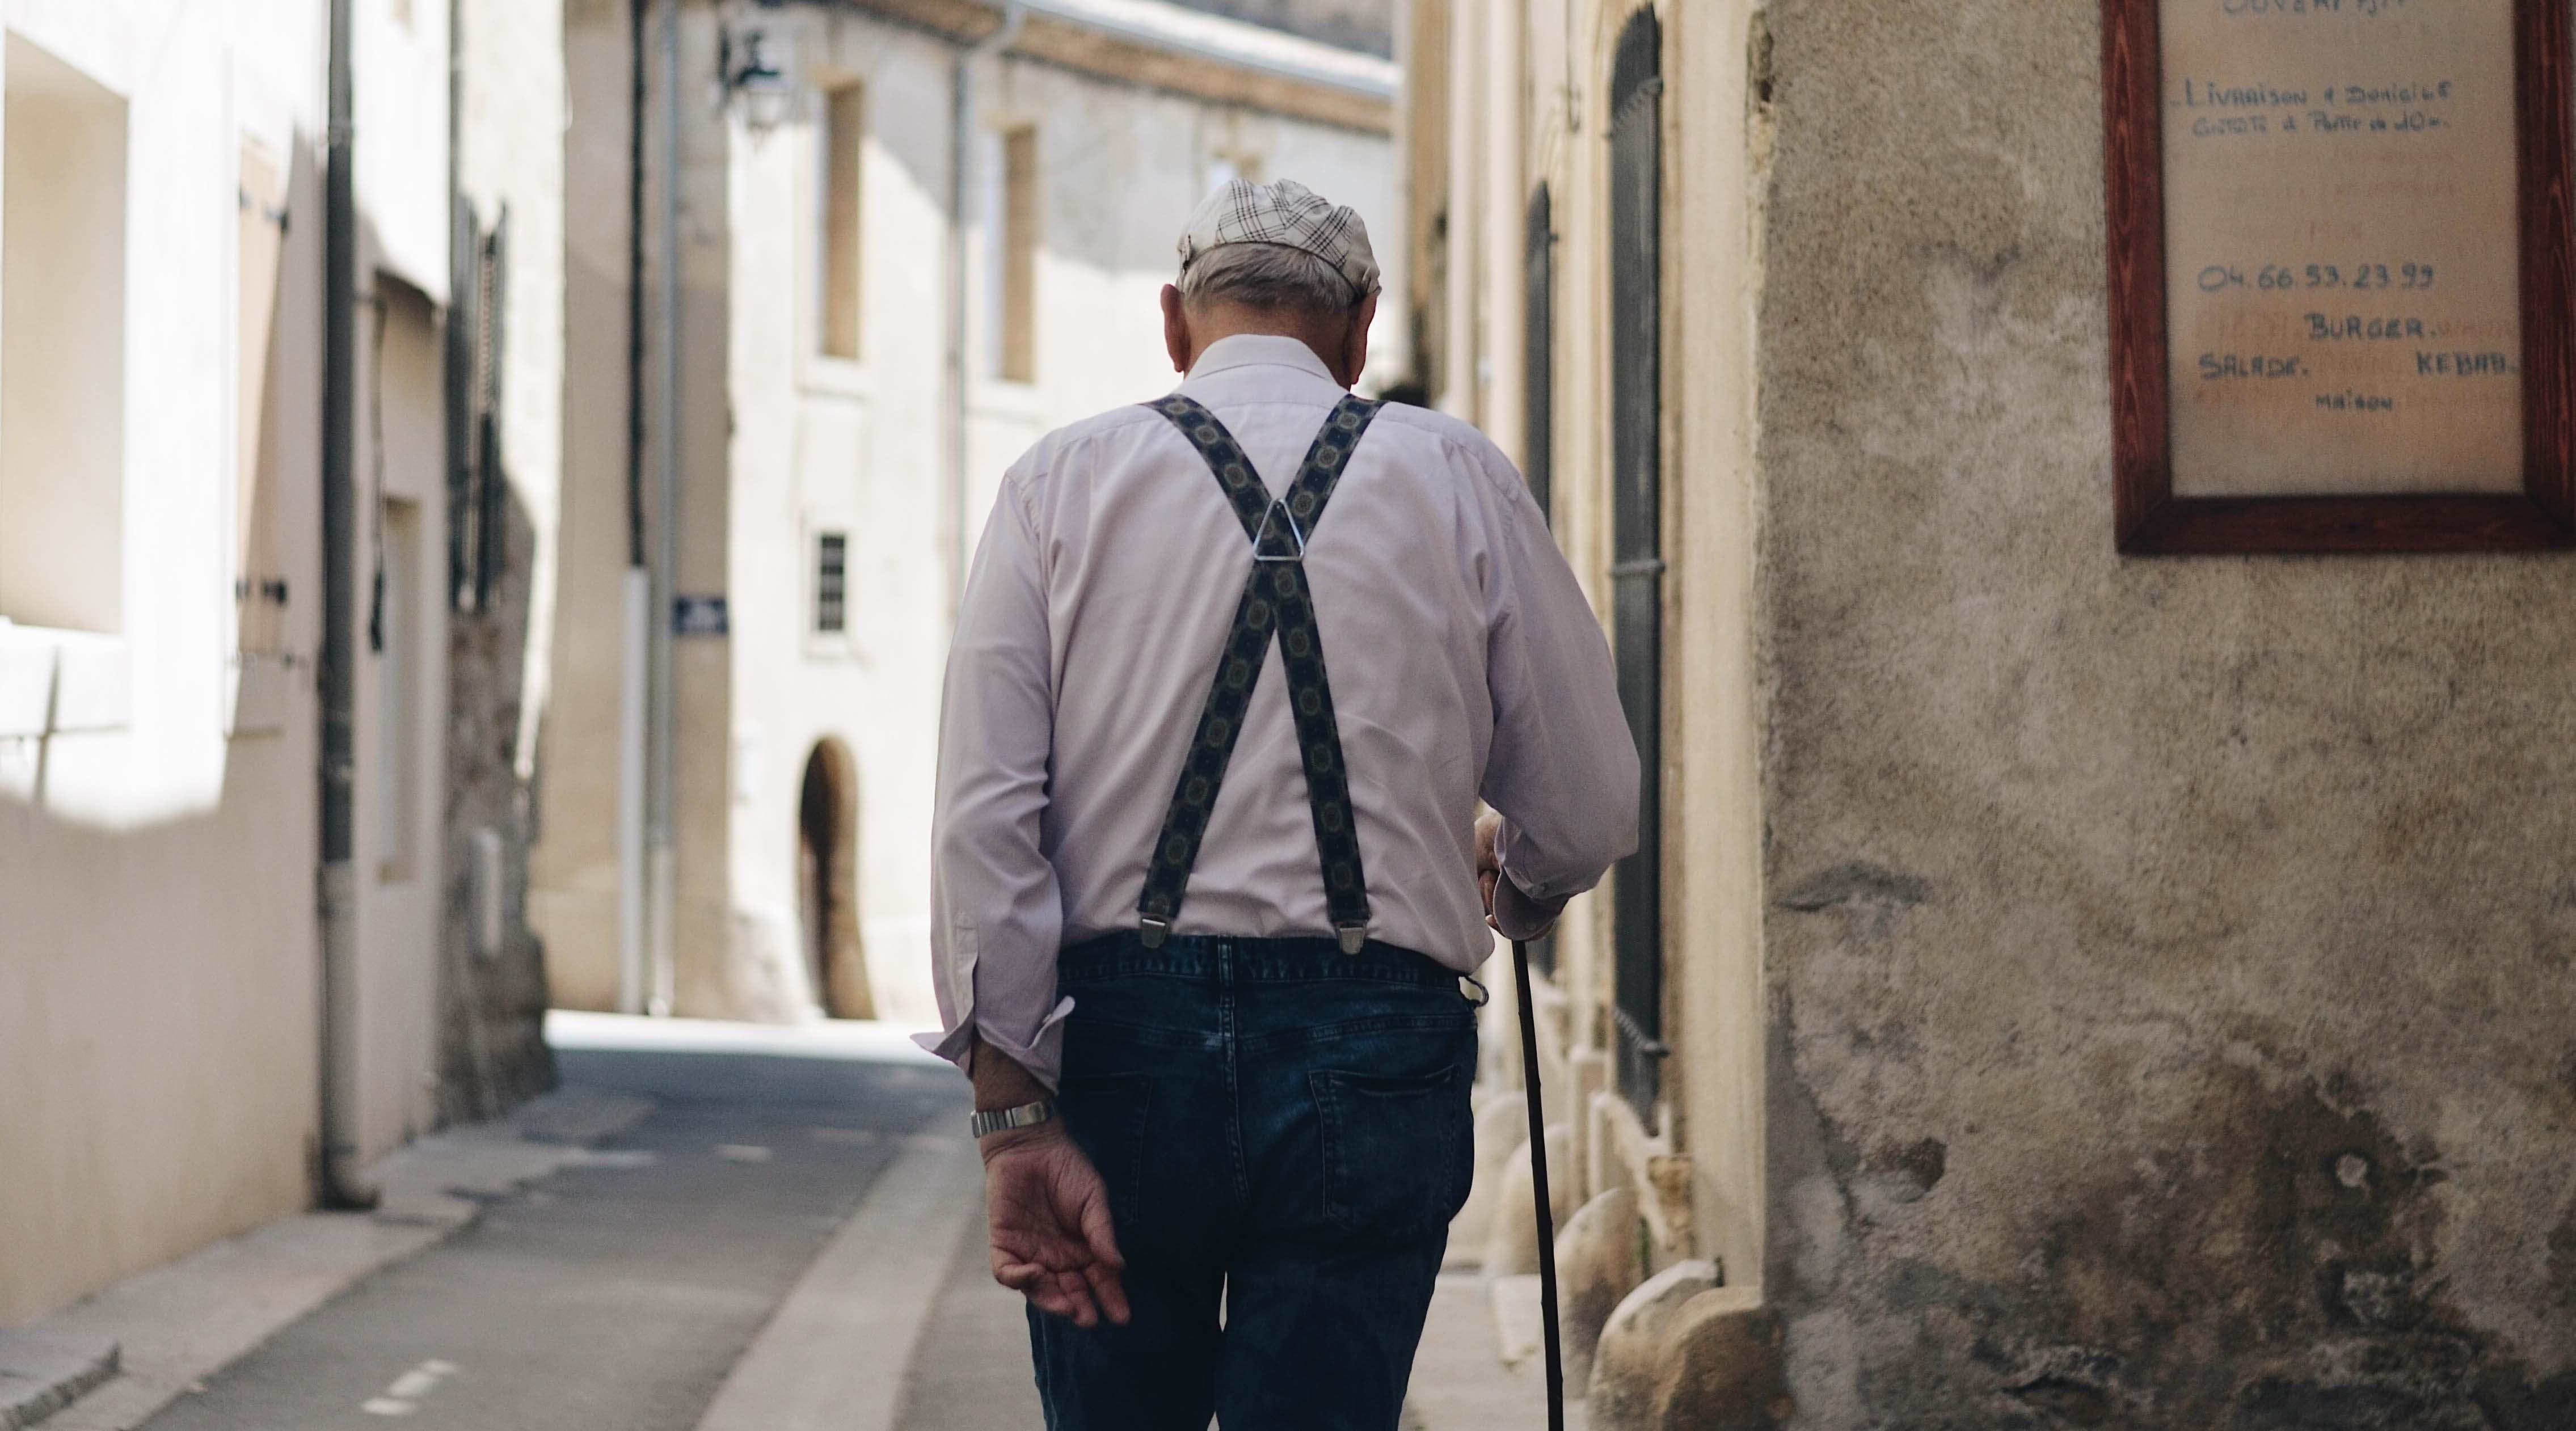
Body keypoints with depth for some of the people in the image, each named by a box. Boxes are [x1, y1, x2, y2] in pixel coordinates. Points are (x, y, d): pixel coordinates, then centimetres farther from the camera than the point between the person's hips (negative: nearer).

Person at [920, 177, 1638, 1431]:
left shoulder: (1060, 481, 6)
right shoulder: (1459, 481, 6)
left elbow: (983, 818, -4)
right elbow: (1589, 815, 7)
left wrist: (1016, 1119, -5)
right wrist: (1507, 890, 30)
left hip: (1119, 1041, 1)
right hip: (1370, 1047, -1)